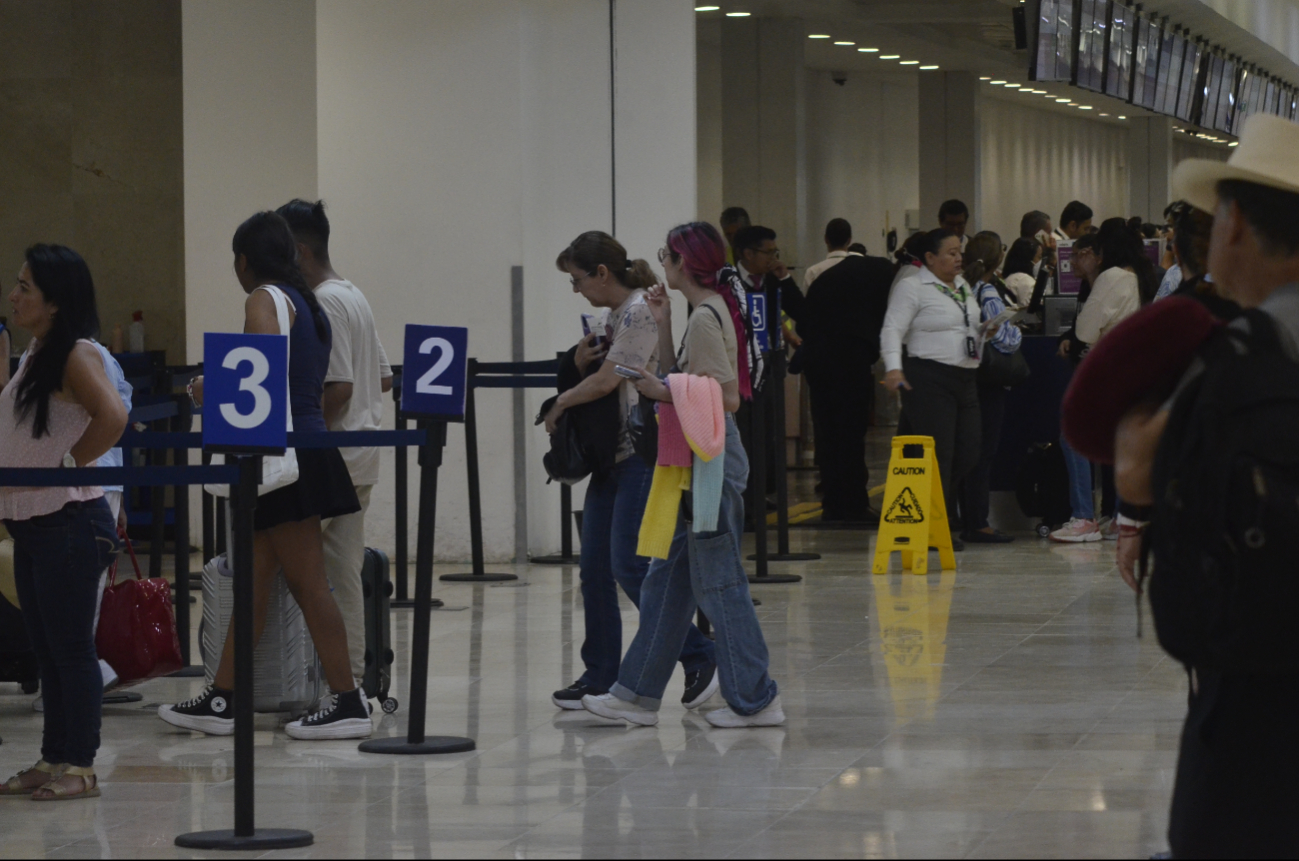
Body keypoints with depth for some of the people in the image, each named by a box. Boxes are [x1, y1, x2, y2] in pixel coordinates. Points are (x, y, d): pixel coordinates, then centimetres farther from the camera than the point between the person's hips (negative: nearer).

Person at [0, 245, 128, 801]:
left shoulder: (76, 355, -13)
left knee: (71, 646, -4)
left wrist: (69, 463, -17)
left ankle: (80, 765, 0)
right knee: (46, 649, 12)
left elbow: (112, 417, -28)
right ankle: (53, 758, 18)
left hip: (68, 520, -9)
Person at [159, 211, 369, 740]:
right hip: (311, 444, 9)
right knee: (252, 578, 11)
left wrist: (214, 387, -5)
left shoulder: (264, 300, -8)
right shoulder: (310, 304, 18)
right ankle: (222, 700, 14)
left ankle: (348, 703, -6)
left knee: (307, 583, -7)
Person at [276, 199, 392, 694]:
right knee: (344, 572, 10)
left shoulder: (322, 305, -14)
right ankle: (352, 676, 11)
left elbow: (338, 388, -21)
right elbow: (384, 379, 21)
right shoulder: (355, 297, 16)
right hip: (362, 457, 10)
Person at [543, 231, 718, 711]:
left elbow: (606, 382, -16)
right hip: (611, 455, 10)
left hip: (643, 453, -10)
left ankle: (700, 658, -4)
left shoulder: (640, 312, -13)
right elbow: (596, 376, 20)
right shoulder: (615, 315, 16)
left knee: (630, 566, -12)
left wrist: (560, 405, -1)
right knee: (594, 568, 7)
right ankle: (601, 677, 12)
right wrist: (581, 362, -2)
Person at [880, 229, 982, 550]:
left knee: (968, 453, 3)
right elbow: (892, 330, -13)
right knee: (938, 454, -10)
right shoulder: (912, 288, -4)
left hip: (965, 378, 8)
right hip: (929, 378, -8)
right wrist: (893, 368, -25)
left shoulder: (963, 287, 20)